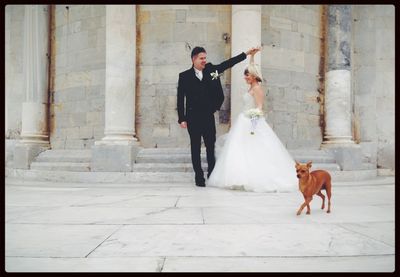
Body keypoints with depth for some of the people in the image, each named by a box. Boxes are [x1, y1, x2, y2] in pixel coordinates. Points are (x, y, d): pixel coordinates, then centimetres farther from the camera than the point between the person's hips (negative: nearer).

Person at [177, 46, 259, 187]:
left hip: (208, 116, 2)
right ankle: (199, 177, 14)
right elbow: (180, 99, -2)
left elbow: (228, 63, 10)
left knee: (211, 147, 7)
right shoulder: (184, 76, -1)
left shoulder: (210, 70, 6)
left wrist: (246, 53, 7)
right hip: (193, 118, -2)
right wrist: (182, 119, -6)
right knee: (195, 148, 5)